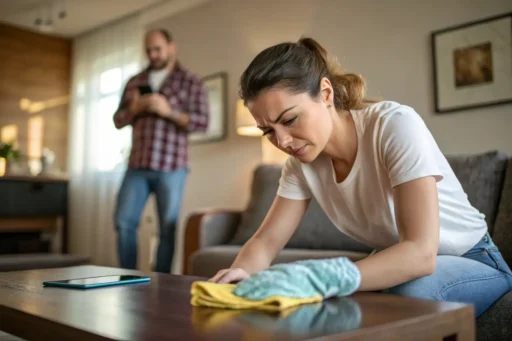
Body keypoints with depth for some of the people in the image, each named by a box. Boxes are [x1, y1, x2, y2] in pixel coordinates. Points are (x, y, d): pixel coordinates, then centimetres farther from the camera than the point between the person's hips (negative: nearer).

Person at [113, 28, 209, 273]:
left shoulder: (191, 82, 3)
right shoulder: (134, 82, 16)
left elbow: (202, 122, -6)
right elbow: (118, 120, 15)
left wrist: (168, 111, -16)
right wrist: (134, 108, -6)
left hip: (171, 168, -4)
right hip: (137, 166, 4)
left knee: (168, 228, 0)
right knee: (124, 222, 2)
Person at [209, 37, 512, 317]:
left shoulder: (395, 125, -29)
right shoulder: (302, 163, -10)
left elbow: (420, 253, -37)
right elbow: (265, 242, -8)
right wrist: (240, 273, -32)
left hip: (472, 261, -4)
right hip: (393, 265, 5)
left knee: (409, 291, -37)